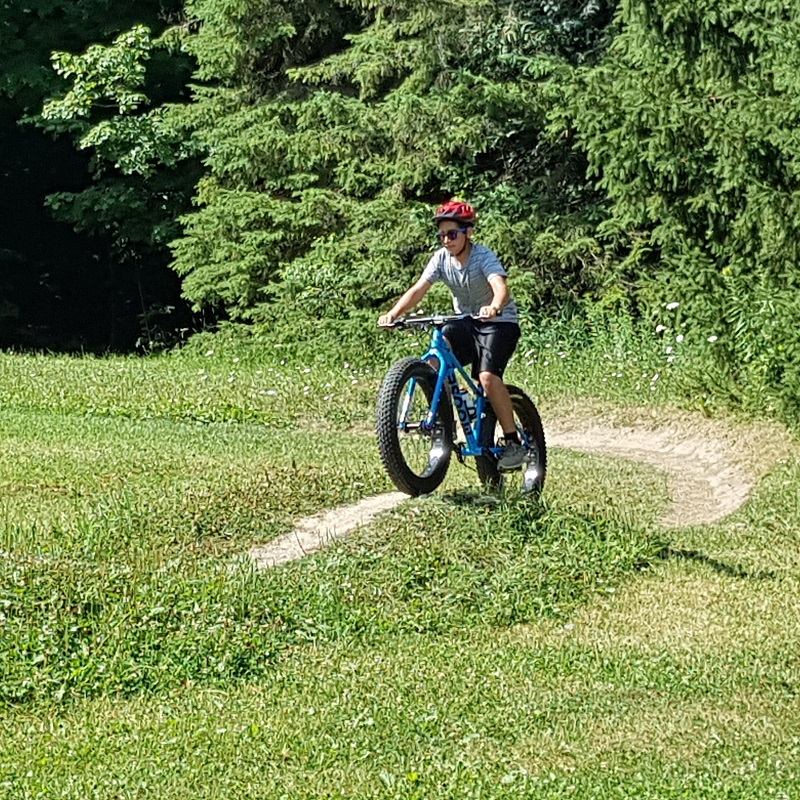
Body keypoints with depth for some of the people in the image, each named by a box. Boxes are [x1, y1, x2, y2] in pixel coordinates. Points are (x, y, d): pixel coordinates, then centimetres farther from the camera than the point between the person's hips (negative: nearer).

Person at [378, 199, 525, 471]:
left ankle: (513, 442, -16)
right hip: (466, 321, 5)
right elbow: (418, 289, -14)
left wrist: (494, 307, -61)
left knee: (488, 375, -26)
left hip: (500, 322, -5)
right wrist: (394, 313, -32)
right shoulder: (442, 258, -5)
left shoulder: (483, 256, -20)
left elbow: (501, 287, -38)